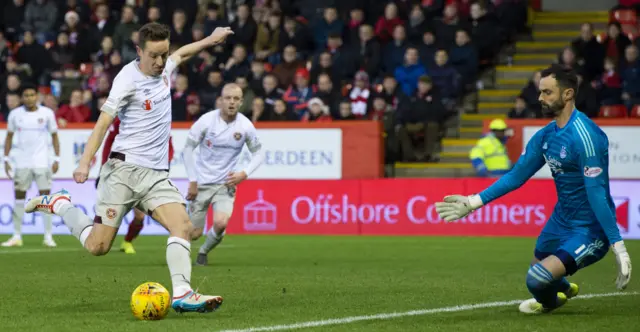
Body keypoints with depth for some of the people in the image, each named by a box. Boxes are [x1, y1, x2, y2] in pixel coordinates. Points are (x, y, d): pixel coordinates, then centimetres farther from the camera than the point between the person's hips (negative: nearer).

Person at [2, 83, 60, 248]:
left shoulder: (47, 113, -1)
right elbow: (9, 137, 11)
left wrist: (57, 159, -1)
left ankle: (48, 237, -1)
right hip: (22, 163, 2)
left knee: (45, 196, -6)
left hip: (42, 162, -2)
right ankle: (17, 236, 11)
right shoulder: (15, 114, 3)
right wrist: (6, 159, 5)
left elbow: (54, 136, 5)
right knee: (19, 197, 4)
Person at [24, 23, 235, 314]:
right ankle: (59, 204, 17)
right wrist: (85, 162, -22)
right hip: (125, 169, -6)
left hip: (157, 174, 6)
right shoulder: (129, 78, -10)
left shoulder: (164, 69, 10)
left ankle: (182, 294, -24)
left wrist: (210, 40, 41)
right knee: (97, 246, -7)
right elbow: (104, 121, -14)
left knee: (183, 226, -17)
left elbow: (182, 53, 36)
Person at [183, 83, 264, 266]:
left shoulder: (246, 126, -7)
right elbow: (188, 149, -4)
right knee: (194, 233, -2)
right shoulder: (206, 120, -12)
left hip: (226, 183, 1)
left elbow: (258, 153, 7)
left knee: (220, 223, -23)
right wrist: (192, 181, -7)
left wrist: (244, 174, -9)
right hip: (201, 183, -1)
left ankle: (203, 252, 9)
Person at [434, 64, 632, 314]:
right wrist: (473, 202, 7)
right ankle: (564, 289, 61)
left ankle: (550, 301, 17)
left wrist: (618, 247, -28)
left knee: (537, 279, -20)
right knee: (538, 266, 26)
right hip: (561, 220, 9)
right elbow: (516, 176, 10)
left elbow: (597, 193, -27)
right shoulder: (545, 136, 2)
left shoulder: (584, 136, -25)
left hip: (590, 230, -8)